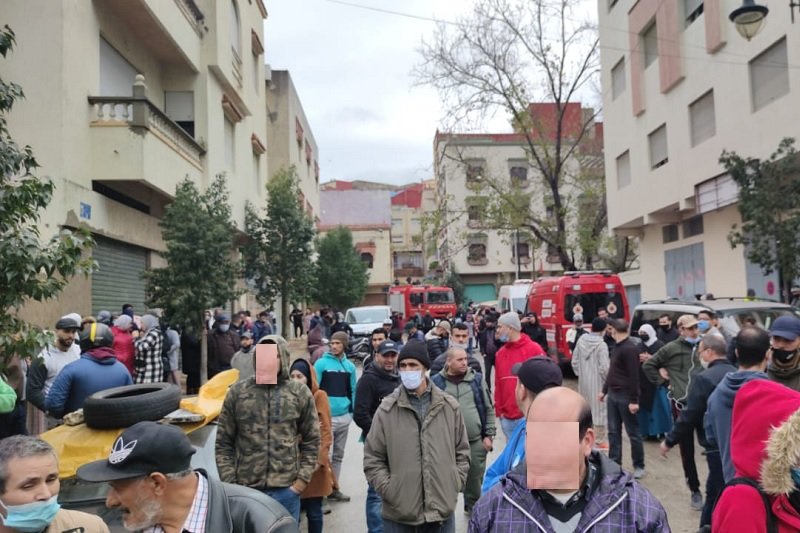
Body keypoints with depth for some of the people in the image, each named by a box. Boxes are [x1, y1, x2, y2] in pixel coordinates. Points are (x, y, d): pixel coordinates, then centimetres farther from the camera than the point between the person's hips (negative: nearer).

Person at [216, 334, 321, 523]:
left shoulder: (300, 393, 0)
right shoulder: (237, 392, -1)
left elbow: (311, 441, 4)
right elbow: (223, 443, 2)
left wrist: (303, 479, -2)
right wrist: (229, 483, -3)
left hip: (286, 489, 0)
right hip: (245, 488, 0)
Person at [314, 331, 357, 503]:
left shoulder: (350, 366, 8)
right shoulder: (321, 363, -5)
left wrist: (352, 411, 7)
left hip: (344, 416, 5)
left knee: (338, 455, 13)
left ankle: (334, 488, 24)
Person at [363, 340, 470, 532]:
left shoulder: (450, 406, 2)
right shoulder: (387, 410, -4)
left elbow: (462, 451, 10)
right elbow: (373, 458, -1)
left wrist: (455, 484, 1)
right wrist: (389, 490, -9)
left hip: (442, 509, 2)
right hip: (399, 513, -1)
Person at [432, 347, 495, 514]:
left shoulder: (476, 378, 2)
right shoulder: (436, 382, -5)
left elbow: (488, 409, 6)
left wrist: (489, 435, 2)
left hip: (476, 442, 2)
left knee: (475, 479, 15)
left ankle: (473, 507, 37)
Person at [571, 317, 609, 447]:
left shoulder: (581, 340, -2)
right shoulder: (601, 345, -17)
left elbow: (574, 361, 3)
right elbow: (604, 367, -19)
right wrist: (608, 380, -3)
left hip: (583, 381, 6)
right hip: (597, 382, -5)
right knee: (599, 409, 3)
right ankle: (600, 441, 8)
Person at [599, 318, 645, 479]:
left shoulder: (630, 349, -17)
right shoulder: (617, 346, 11)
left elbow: (634, 376, -19)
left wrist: (634, 400, -21)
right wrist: (605, 390, 21)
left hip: (626, 396, -8)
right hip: (613, 394, 9)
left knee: (633, 432, 4)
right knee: (613, 431, 11)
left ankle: (639, 466, 16)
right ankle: (615, 464, 19)